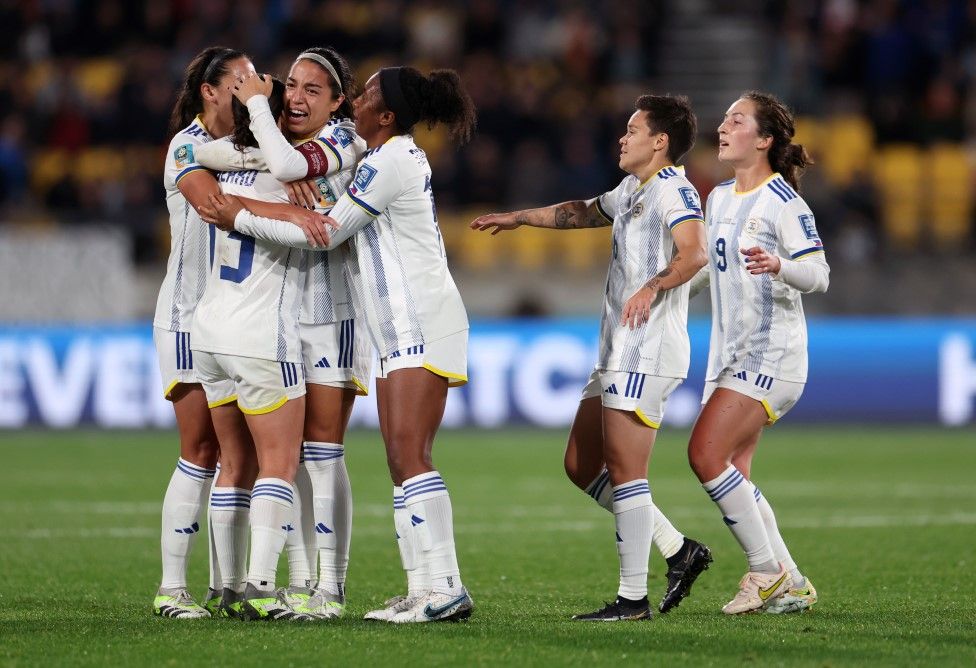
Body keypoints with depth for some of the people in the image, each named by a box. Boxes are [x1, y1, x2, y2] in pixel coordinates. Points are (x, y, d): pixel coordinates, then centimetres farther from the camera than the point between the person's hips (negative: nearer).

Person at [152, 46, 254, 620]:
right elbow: (215, 203, -28)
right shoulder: (186, 147, -9)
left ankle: (226, 587, 5)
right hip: (191, 318, -6)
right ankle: (172, 588, -5)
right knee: (201, 452, -9)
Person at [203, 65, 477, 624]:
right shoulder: (400, 155, 17)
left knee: (409, 455, -16)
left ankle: (446, 588, -20)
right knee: (401, 461, 5)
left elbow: (327, 233, -13)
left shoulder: (390, 162, -14)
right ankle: (423, 590, 2)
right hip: (402, 333, 10)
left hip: (423, 327, -10)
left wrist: (240, 217, -9)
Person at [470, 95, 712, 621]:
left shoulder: (672, 189, -10)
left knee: (624, 469, -11)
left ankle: (633, 597, -8)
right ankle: (678, 550, 13)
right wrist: (519, 218, 43)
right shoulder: (632, 190, 21)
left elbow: (694, 252, -27)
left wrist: (653, 286, -43)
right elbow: (583, 212, 40)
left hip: (647, 352, -11)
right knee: (581, 466, 10)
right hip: (618, 354, 11)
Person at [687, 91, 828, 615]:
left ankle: (768, 569, -7)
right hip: (730, 353, 9)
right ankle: (790, 586, 12)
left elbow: (818, 275, -17)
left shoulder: (782, 200, -11)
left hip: (771, 353, -9)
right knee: (732, 475, 4)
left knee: (706, 454, -18)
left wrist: (777, 265, -35)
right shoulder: (719, 197, 13)